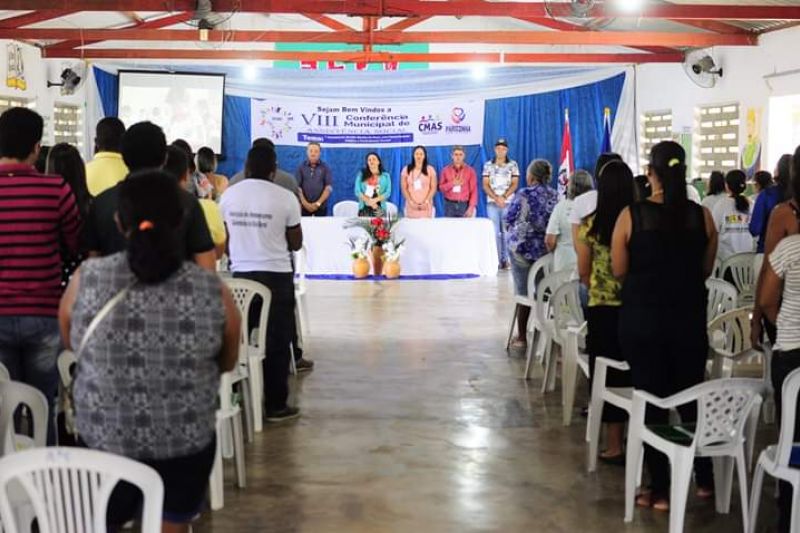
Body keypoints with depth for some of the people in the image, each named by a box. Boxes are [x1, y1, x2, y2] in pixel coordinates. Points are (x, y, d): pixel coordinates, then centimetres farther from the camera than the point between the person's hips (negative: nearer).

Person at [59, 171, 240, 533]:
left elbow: (69, 343, 6)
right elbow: (228, 363, 2)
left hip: (102, 435, 0)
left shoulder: (86, 279, -13)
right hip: (186, 440, 0)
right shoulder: (213, 292, -15)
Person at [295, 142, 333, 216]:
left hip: (321, 207, 0)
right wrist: (305, 203, -11)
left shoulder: (325, 167, 4)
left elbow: (329, 187, -2)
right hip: (304, 207, 0)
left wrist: (318, 203, -11)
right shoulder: (301, 167, 5)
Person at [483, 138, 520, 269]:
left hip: (508, 203, -1)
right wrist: (496, 198, -9)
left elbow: (514, 184, 1)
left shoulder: (513, 165, 6)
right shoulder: (488, 165, 8)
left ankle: (505, 259, -1)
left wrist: (504, 197, -11)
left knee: (506, 231, -4)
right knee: (494, 232, -2)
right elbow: (485, 185, 3)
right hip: (492, 203, 1)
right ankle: (496, 260, 0)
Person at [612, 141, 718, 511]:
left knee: (651, 401, 7)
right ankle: (704, 480, 26)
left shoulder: (632, 215, -12)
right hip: (689, 319, 2)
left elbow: (619, 271, -5)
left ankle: (660, 491, 12)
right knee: (692, 397, 18)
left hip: (642, 319, -2)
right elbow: (706, 270, 5)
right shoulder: (702, 216, -6)